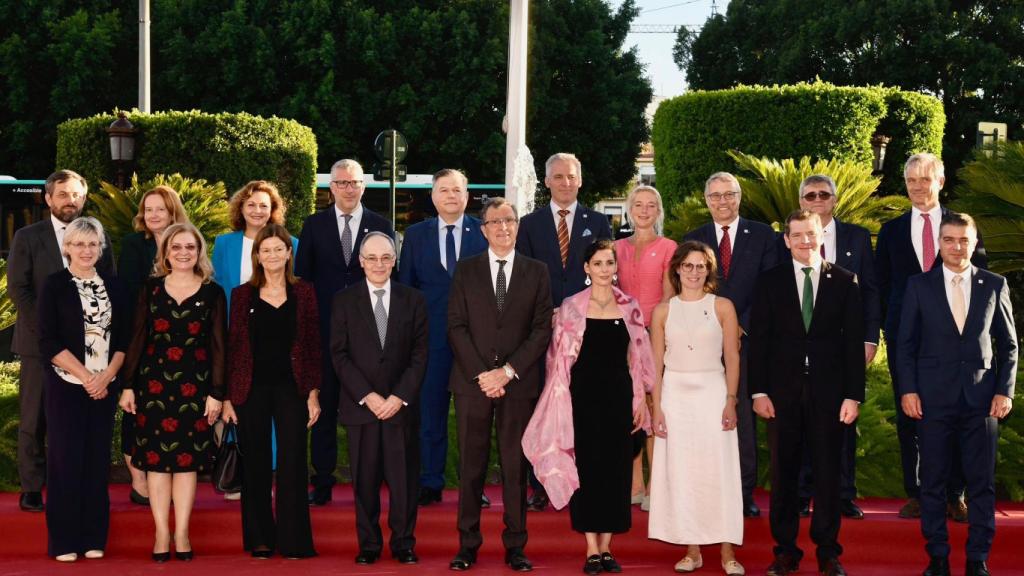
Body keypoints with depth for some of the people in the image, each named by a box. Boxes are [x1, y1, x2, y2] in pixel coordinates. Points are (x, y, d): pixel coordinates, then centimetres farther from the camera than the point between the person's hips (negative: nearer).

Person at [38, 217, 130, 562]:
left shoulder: (113, 287, 8)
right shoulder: (55, 285, -2)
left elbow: (123, 338, 8)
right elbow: (49, 342, -7)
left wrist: (105, 377, -7)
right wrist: (85, 376, -13)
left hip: (105, 387, 3)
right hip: (66, 385, -3)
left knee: (97, 459, 5)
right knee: (66, 458, -2)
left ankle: (93, 538, 11)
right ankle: (64, 540, 5)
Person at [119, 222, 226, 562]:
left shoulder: (212, 293, 3)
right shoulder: (151, 289, 6)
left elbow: (218, 346, 2)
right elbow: (137, 339, 6)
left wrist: (216, 392, -3)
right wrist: (128, 385, 2)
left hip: (195, 385, -1)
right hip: (153, 383, 1)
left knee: (187, 458, 3)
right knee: (156, 457, 1)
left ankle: (182, 533, 11)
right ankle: (161, 533, 8)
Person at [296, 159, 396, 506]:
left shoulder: (381, 226, 5)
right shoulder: (314, 226, 7)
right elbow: (302, 277, 6)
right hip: (325, 331, 1)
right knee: (324, 407, 4)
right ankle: (322, 482, 9)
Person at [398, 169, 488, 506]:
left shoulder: (485, 233, 4)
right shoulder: (416, 235, 8)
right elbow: (405, 285, 9)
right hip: (431, 336, 1)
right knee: (430, 410, 5)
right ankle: (430, 483, 13)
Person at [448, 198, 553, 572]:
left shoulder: (536, 272, 8)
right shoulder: (466, 270, 8)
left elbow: (542, 329, 1)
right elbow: (456, 326, 2)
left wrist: (508, 371, -8)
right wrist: (481, 375, -9)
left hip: (519, 383, 0)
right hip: (472, 382, 0)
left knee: (516, 467, 2)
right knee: (470, 467, 2)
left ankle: (515, 547, 8)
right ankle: (468, 545, 8)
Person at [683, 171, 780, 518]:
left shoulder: (762, 236, 9)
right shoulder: (693, 240, 13)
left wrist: (743, 326, -7)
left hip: (748, 338, -1)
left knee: (745, 417, -3)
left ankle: (745, 493, 4)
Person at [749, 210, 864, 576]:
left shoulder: (844, 282, 4)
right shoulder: (770, 282, 5)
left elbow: (854, 342, 2)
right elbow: (759, 339, 3)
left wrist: (854, 395, -4)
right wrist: (759, 391, -4)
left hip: (828, 391, 0)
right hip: (782, 391, 0)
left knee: (827, 473, 4)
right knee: (783, 473, 5)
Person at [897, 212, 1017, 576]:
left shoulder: (994, 286, 6)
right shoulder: (919, 285, 4)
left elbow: (1008, 344, 9)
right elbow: (906, 343, 5)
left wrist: (1005, 390, -1)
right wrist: (908, 390, -4)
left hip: (981, 398, 1)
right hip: (934, 397, 0)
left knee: (982, 482, 1)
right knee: (933, 481, 3)